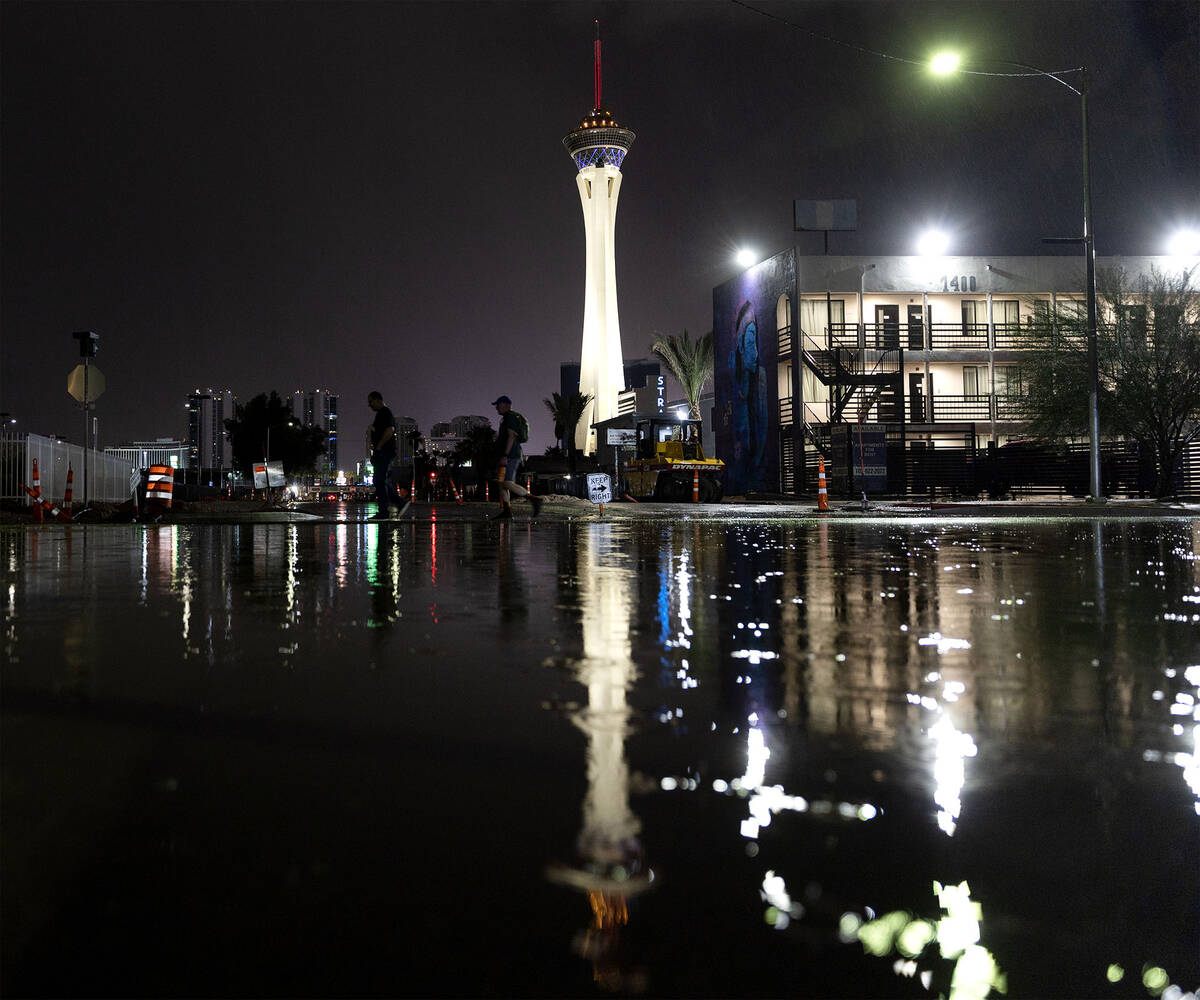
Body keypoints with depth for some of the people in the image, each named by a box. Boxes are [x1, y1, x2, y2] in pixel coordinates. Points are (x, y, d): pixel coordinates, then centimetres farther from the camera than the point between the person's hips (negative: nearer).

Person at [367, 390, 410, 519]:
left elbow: (390, 430, -21)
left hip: (384, 453, -10)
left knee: (380, 481, -10)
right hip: (382, 454, 10)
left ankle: (383, 512, -9)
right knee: (383, 482, 10)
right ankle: (402, 503, 11)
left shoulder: (385, 413, -8)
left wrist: (378, 447, -19)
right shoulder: (381, 414, 23)